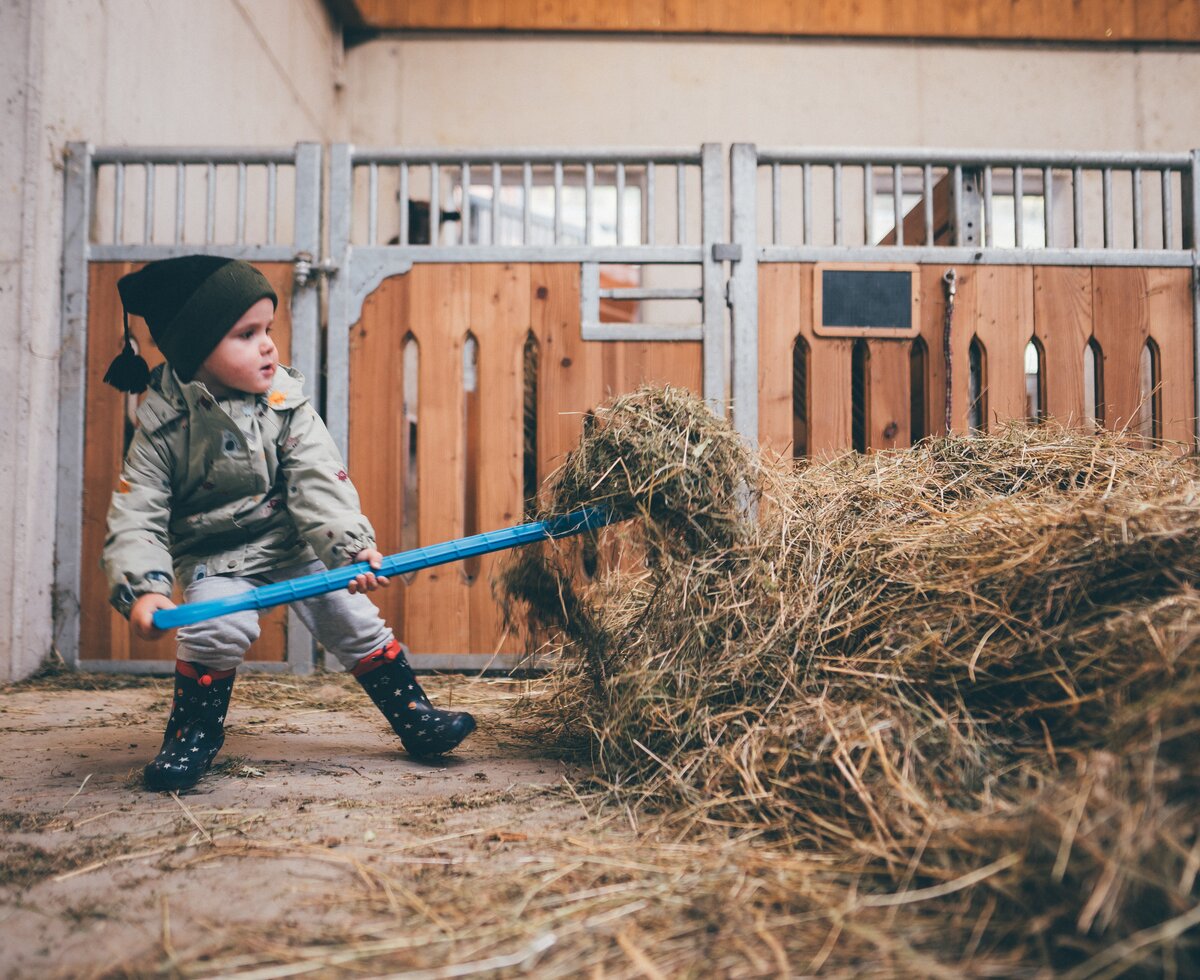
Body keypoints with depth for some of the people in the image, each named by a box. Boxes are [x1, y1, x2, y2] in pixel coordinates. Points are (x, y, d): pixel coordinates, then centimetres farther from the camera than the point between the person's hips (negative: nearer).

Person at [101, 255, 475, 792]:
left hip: (294, 545, 2)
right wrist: (144, 588, -31)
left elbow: (320, 483, -18)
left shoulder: (286, 402, -11)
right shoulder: (163, 424, -15)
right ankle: (194, 731, 0)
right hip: (213, 558, -1)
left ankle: (413, 714, 12)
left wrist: (351, 547, -33)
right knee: (216, 625, -26)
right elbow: (135, 517, -15)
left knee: (350, 617, -6)